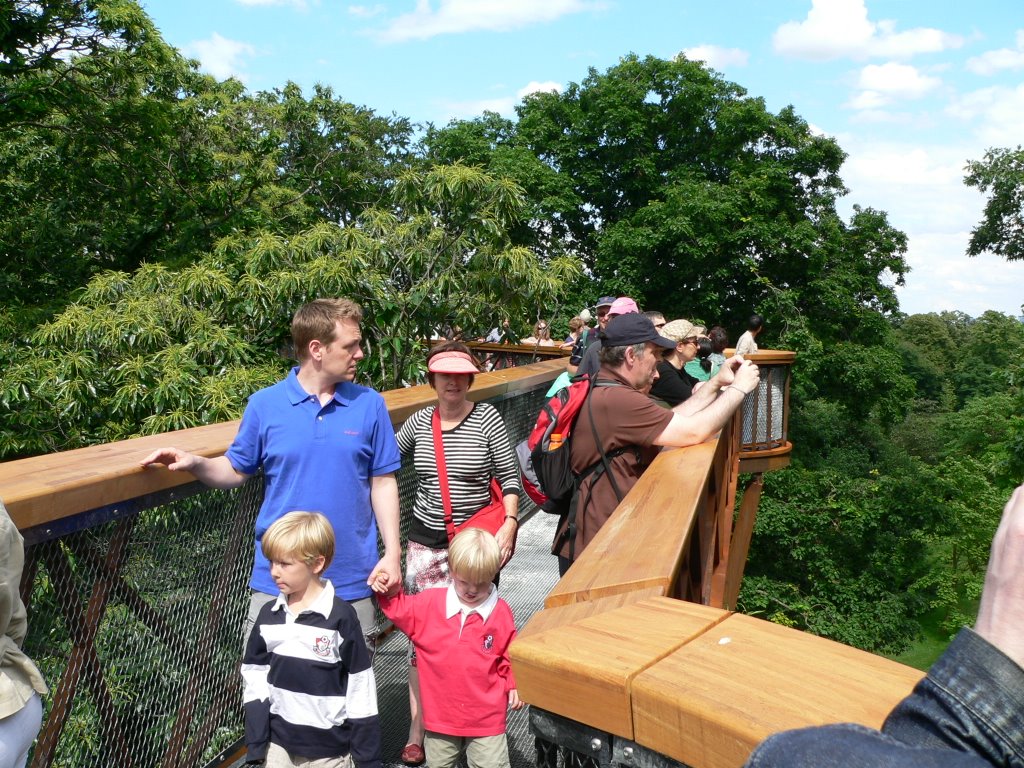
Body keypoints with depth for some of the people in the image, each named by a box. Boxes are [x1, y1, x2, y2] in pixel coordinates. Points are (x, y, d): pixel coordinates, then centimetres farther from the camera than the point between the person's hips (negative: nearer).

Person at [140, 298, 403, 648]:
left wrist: (392, 553, -4)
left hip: (351, 577, 1)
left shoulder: (370, 404, -1)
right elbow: (236, 471, 7)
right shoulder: (264, 404, -2)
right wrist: (194, 462, -13)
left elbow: (383, 482, 2)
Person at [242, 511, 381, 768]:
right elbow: (255, 680, 6)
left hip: (329, 747, -4)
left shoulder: (341, 617, -15)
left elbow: (361, 688, -10)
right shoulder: (268, 615, -1)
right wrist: (255, 745, 3)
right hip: (278, 742, 4)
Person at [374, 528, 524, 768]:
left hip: (486, 715, -2)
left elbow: (510, 654, 0)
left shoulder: (500, 612, -9)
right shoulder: (430, 604, -7)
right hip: (441, 712, 2)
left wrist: (513, 685, -7)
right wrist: (387, 590, -13)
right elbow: (399, 609, 4)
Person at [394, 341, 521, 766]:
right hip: (426, 541, 2)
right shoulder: (419, 421, 1)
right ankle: (416, 734, 15)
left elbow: (510, 476, -4)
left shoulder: (487, 418, -6)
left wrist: (509, 524, -14)